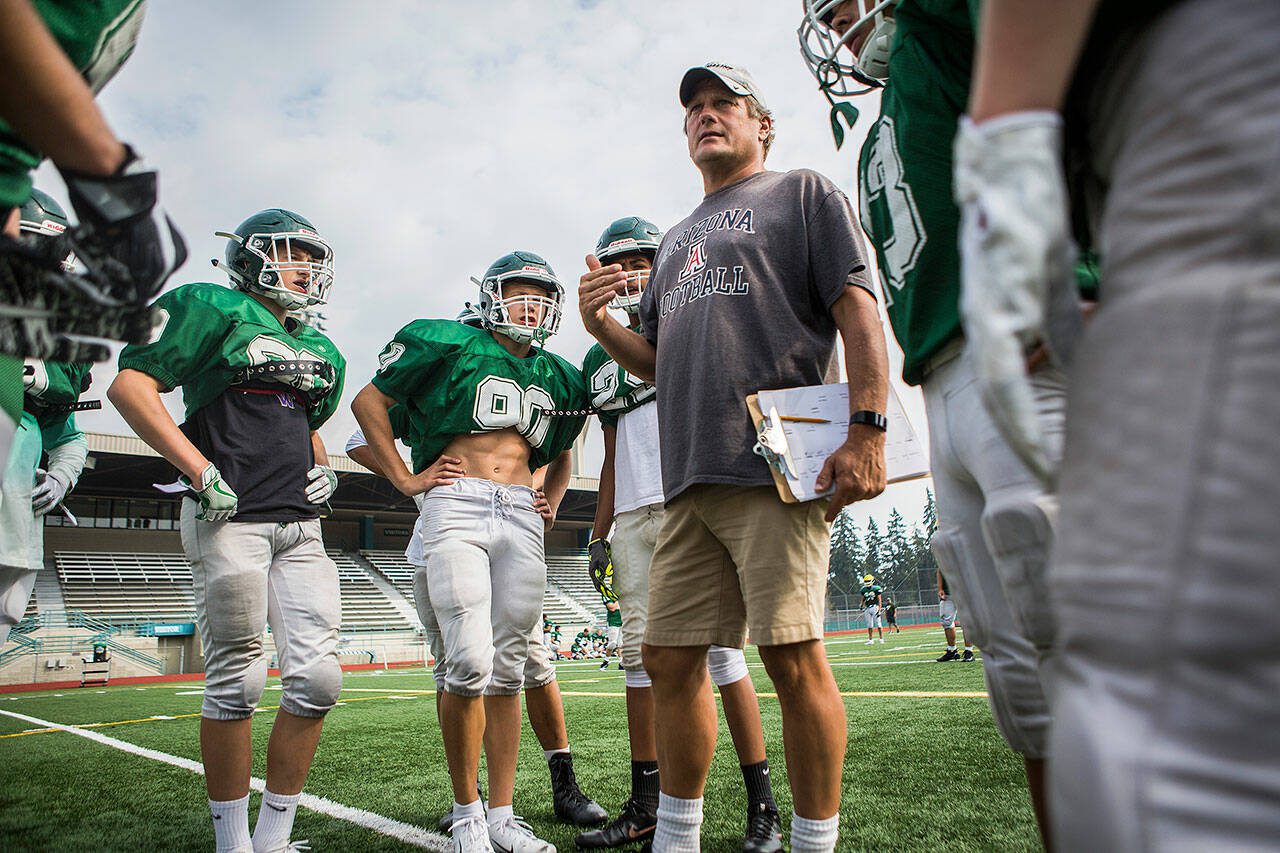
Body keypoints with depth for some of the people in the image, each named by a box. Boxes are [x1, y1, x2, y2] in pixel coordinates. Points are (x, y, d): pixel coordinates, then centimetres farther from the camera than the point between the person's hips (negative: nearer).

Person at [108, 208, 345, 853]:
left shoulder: (321, 353, 22)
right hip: (230, 520, -6)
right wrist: (200, 470, -13)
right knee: (235, 681, 0)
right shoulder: (215, 310, 1)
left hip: (300, 528, 7)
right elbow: (128, 384, -6)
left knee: (317, 678, 0)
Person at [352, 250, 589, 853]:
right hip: (455, 508, -5)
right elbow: (369, 401, 6)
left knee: (507, 669, 4)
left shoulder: (559, 379, 20)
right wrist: (405, 479, 1)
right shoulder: (452, 344, 4)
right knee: (470, 663, -14)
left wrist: (552, 503, 19)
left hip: (521, 517, 5)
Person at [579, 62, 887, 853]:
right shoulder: (678, 241, 29)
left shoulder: (803, 193, 11)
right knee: (670, 659, 7)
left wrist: (868, 430, -15)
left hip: (779, 467, -6)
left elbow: (858, 311, -2)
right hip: (690, 479, 7)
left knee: (793, 656, -8)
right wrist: (602, 326, 8)